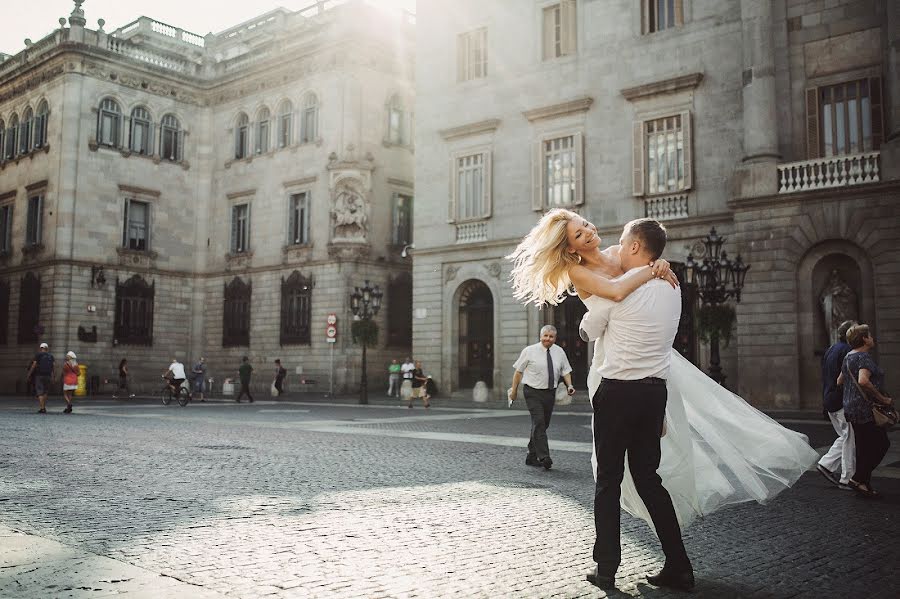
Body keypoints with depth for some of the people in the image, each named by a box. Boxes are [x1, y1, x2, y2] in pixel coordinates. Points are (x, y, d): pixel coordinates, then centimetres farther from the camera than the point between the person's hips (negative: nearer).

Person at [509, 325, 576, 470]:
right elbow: (518, 371, -1)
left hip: (550, 393, 5)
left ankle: (532, 457, 21)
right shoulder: (529, 351, -5)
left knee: (543, 425, 10)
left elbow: (565, 370, 12)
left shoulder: (560, 352, 6)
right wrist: (514, 390, -1)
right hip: (533, 392, -5)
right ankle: (544, 457, -21)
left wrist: (569, 385, -5)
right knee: (539, 423, -16)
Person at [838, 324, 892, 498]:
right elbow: (863, 381, -31)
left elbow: (840, 381, 25)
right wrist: (882, 398, -22)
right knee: (881, 443, -1)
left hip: (852, 408, 10)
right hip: (866, 409, -10)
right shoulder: (864, 357, -15)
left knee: (863, 447, 13)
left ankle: (863, 483, 16)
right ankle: (858, 478, -1)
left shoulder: (848, 357, 15)